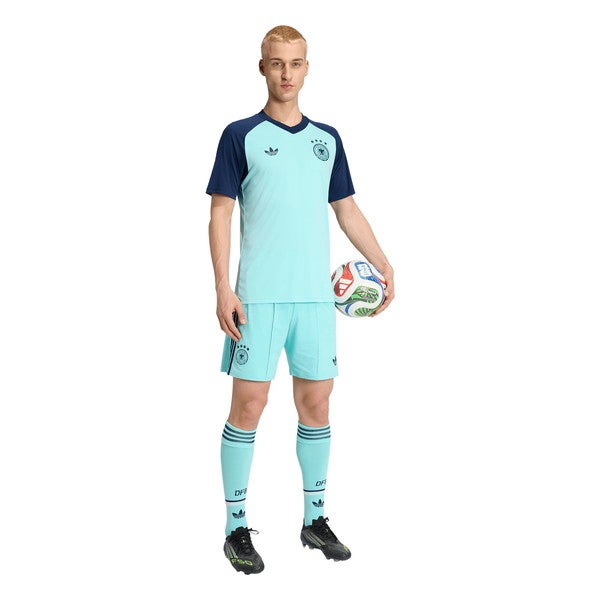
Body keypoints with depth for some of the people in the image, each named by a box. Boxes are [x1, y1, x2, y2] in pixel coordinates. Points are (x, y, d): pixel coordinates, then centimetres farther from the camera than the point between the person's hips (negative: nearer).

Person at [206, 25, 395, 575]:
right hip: (259, 297, -4)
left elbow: (347, 209, 18)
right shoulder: (241, 136, 1)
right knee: (249, 404, -4)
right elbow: (221, 213, -3)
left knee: (316, 402, 8)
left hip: (317, 296, 4)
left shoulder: (327, 139, 13)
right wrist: (223, 288, -11)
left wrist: (384, 265, 9)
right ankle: (237, 527, 8)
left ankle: (315, 519, 22)